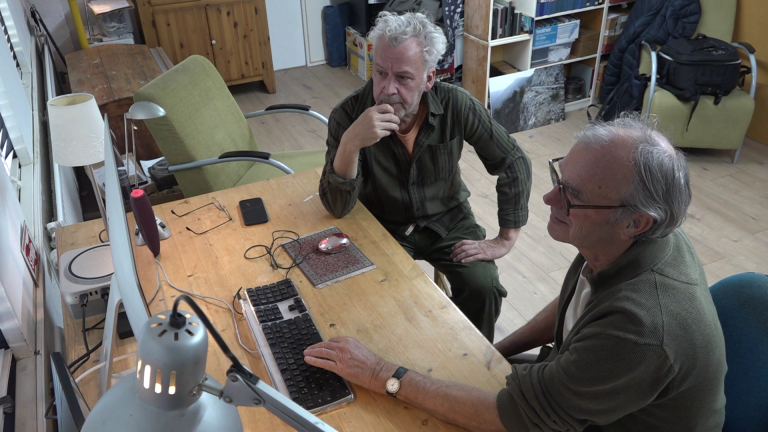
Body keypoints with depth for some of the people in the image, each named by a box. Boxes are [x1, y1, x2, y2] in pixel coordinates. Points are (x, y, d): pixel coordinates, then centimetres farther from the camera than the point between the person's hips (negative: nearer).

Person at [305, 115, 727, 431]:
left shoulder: (642, 329, -41)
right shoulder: (624, 241, -17)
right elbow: (573, 301, 4)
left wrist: (382, 375, -28)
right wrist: (495, 352, 2)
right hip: (587, 383, 6)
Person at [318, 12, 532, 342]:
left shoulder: (456, 106, -19)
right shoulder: (348, 115, -22)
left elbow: (514, 163, -9)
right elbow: (337, 208, -25)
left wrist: (506, 239, -12)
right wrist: (350, 142, -42)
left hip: (448, 220, 1)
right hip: (384, 228, -1)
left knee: (483, 288, -18)